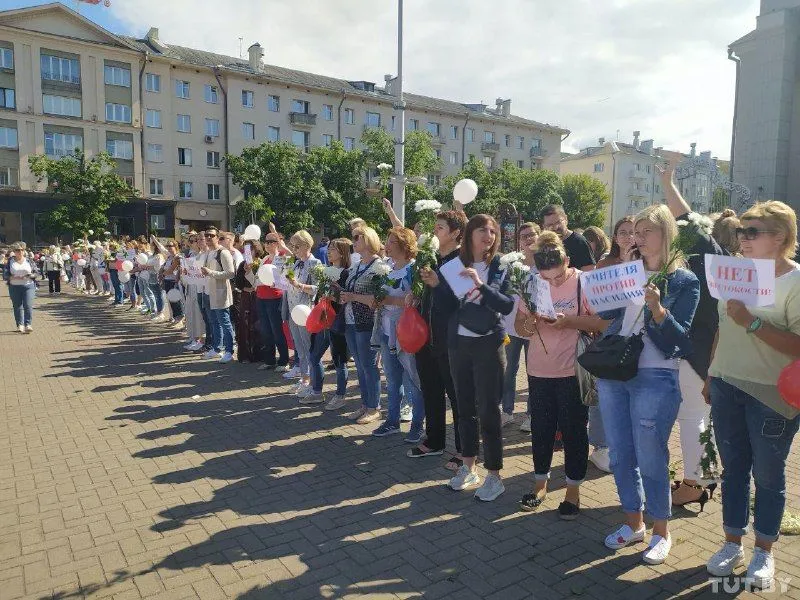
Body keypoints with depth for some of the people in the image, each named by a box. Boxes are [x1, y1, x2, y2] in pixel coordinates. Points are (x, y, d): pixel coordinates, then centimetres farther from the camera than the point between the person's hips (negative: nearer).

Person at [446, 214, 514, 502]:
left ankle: (494, 476, 11)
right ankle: (468, 468, 27)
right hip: (459, 343, 3)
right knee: (465, 406, 12)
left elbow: (508, 305, -15)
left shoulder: (500, 266, -2)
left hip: (488, 344, -3)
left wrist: (480, 285, -24)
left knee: (487, 410, -2)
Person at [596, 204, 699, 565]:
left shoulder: (684, 281, -2)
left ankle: (661, 532, 23)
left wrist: (656, 307, -24)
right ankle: (634, 523, 30)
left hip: (655, 378, -5)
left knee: (650, 460, 2)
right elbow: (605, 316, 10)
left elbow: (680, 337, -8)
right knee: (620, 455, 12)